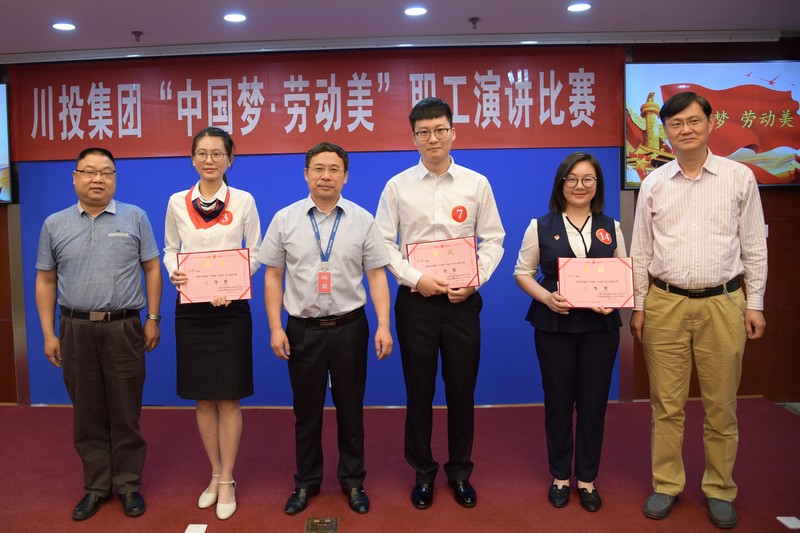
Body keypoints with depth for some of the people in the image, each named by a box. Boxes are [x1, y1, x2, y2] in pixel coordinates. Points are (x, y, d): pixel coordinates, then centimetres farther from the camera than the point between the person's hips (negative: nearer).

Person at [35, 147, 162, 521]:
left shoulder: (135, 218, 1)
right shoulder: (54, 224, 6)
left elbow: (152, 269, 2)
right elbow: (45, 281, 9)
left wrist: (153, 319, -2)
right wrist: (48, 334, 5)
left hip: (124, 328, -2)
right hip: (75, 330, 2)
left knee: (125, 412, 6)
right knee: (87, 414, 11)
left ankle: (128, 484, 21)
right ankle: (96, 486, 25)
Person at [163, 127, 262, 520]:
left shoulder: (243, 201, -2)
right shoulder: (177, 202, 4)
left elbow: (255, 253, 2)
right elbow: (170, 249, 11)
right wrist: (173, 272, -11)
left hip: (230, 308, -2)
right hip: (191, 308, 3)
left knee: (228, 398, 4)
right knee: (203, 398, 11)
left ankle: (227, 481, 17)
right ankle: (215, 474, 28)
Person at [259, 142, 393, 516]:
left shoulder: (362, 220, -1)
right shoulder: (285, 219, 0)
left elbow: (376, 276, -1)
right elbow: (273, 276, 2)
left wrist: (384, 326, -10)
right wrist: (275, 328, -3)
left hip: (349, 327, 0)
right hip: (302, 329, 0)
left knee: (350, 408, 12)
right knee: (306, 409, 13)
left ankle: (353, 481, 30)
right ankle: (306, 482, 31)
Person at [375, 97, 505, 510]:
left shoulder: (476, 183, 2)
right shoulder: (398, 186, 1)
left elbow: (493, 240, 5)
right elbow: (384, 244, 0)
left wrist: (474, 280, -9)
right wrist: (416, 279, -12)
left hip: (462, 300, 1)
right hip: (416, 300, 0)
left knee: (462, 389, 10)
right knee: (419, 389, 9)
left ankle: (460, 472, 29)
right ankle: (423, 472, 28)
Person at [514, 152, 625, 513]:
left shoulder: (611, 227, 6)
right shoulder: (541, 226, 0)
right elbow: (523, 273, 1)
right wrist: (546, 297, -16)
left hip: (600, 326, 2)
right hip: (554, 325, -1)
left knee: (593, 402, 8)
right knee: (557, 401, 8)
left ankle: (587, 479, 25)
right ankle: (560, 477, 26)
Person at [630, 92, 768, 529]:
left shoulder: (739, 177, 2)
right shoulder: (653, 184, 6)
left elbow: (754, 247, 5)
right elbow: (640, 252, 8)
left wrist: (755, 304, 2)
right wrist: (638, 307, 6)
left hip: (723, 303, -1)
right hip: (664, 304, 1)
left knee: (721, 406, 8)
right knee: (667, 403, 8)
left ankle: (719, 490, 25)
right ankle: (666, 485, 23)